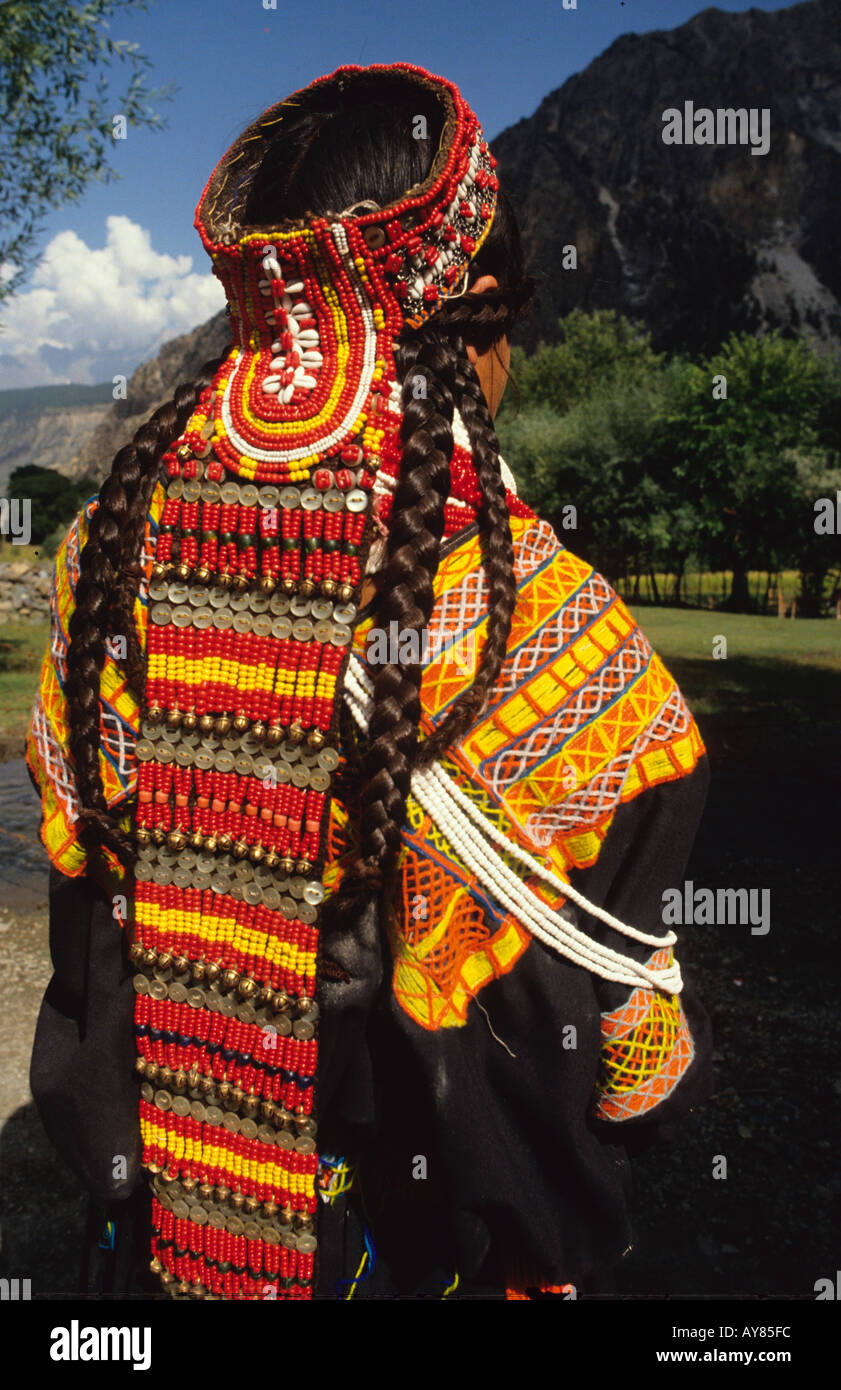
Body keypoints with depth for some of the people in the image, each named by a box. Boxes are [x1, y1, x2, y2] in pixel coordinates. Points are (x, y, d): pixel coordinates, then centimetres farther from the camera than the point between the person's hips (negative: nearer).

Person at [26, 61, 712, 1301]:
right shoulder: (528, 614, -28)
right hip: (431, 1236, -3)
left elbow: (77, 870, -2)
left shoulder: (108, 549, -14)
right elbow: (616, 1019, -17)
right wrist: (657, 1076, 7)